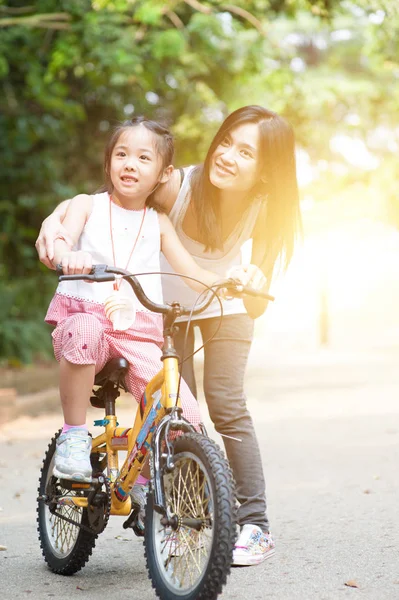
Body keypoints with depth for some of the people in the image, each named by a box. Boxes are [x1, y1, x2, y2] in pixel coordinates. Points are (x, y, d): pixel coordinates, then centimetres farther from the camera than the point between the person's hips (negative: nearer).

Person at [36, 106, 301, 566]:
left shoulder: (265, 210, -24)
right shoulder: (180, 186, -30)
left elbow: (257, 304, -18)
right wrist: (54, 221, -42)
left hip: (225, 306, 0)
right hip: (168, 300, 0)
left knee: (226, 404, -13)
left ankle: (254, 525, -4)